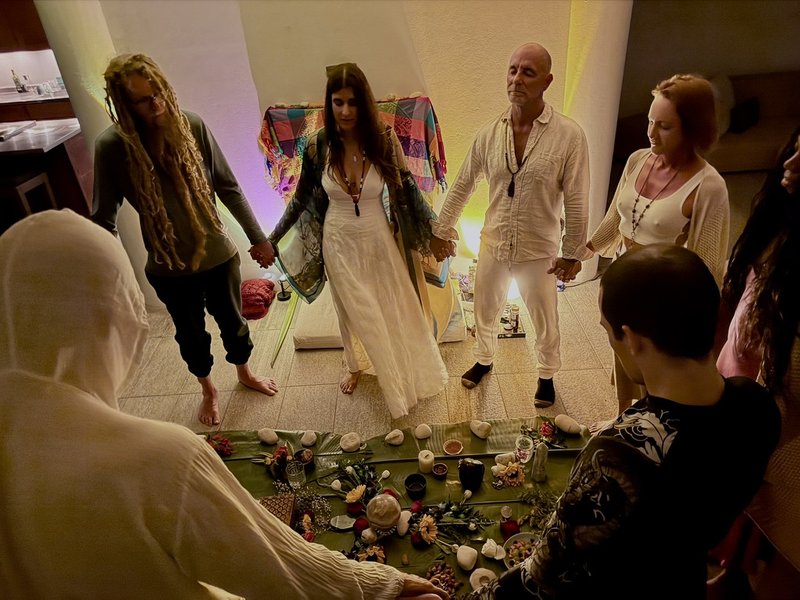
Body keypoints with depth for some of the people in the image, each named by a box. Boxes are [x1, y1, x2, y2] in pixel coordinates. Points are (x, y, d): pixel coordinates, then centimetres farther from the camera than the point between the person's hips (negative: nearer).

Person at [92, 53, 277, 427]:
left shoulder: (192, 126, -13)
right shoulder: (112, 146, -16)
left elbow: (227, 186, -4)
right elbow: (103, 219, -10)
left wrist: (256, 235, 1)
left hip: (218, 254, 1)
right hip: (168, 269, -1)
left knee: (232, 321, 20)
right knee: (191, 333, 20)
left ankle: (244, 373, 51)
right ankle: (208, 389, 48)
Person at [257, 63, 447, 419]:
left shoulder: (383, 141, -16)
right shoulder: (318, 146, -13)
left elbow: (404, 190, -4)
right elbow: (302, 199, 0)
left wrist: (434, 231, -1)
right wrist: (272, 240, 2)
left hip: (379, 240, 0)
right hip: (340, 243, 0)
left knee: (396, 310, 13)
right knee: (355, 313, 15)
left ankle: (410, 374, 39)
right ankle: (356, 366, 43)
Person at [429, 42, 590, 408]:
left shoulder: (569, 136, -16)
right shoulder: (489, 133, -6)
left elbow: (576, 201, -11)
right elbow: (462, 186, 3)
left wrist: (573, 253, -7)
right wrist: (442, 231, 7)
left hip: (539, 251, -3)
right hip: (492, 244, 3)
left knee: (545, 322, 17)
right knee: (485, 311, 22)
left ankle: (547, 375, 44)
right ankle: (484, 360, 50)